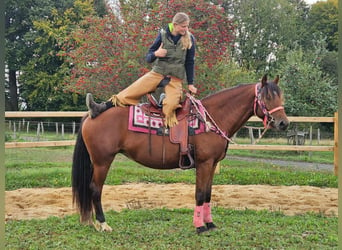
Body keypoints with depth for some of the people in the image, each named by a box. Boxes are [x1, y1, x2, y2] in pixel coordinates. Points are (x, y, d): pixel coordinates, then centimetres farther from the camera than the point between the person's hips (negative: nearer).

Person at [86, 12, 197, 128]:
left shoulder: (190, 39, -3)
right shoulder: (163, 35, -1)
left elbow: (190, 62, 5)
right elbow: (148, 58, 4)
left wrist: (190, 84, 5)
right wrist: (155, 54, -20)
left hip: (176, 78, -1)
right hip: (157, 73, 2)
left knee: (171, 104, -30)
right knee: (132, 90, -13)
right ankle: (100, 108, -13)